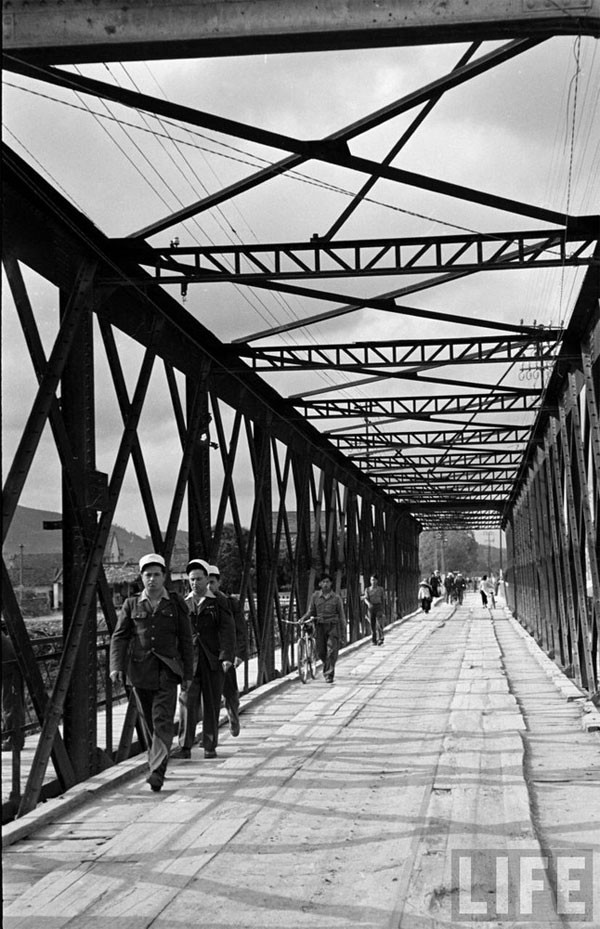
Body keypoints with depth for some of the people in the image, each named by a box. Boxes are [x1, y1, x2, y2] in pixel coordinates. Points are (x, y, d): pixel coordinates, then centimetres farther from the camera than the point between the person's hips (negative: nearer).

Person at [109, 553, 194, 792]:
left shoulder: (176, 604, 5)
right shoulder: (131, 605, 6)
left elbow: (185, 640, 7)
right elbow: (119, 637, 2)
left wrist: (188, 673, 5)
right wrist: (116, 667, -11)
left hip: (167, 670, -2)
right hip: (140, 671, 2)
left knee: (163, 720, -12)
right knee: (148, 721, 10)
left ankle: (157, 772, -18)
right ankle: (156, 762, 28)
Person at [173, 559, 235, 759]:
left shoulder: (218, 602, 2)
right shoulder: (184, 603, 10)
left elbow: (227, 630, -4)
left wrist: (226, 656, -14)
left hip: (213, 660, -1)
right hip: (190, 659, 2)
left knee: (211, 703, 4)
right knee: (187, 701, -6)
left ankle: (210, 746, 12)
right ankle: (185, 747, -5)